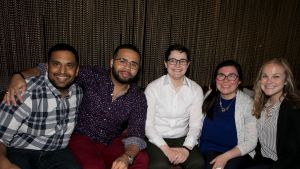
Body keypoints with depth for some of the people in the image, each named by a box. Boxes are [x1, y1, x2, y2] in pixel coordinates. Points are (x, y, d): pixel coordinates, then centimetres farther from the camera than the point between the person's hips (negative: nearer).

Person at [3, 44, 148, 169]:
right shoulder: (92, 76, -12)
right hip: (82, 138, -2)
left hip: (112, 143, 2)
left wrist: (126, 157, -34)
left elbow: (136, 135, -13)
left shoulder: (138, 98, -6)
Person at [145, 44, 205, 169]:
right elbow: (147, 124, -10)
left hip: (182, 139, 2)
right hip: (157, 140, -2)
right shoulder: (153, 88, -8)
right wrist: (166, 149, -18)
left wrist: (186, 147, -17)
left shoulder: (196, 90, 0)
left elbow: (195, 124, -2)